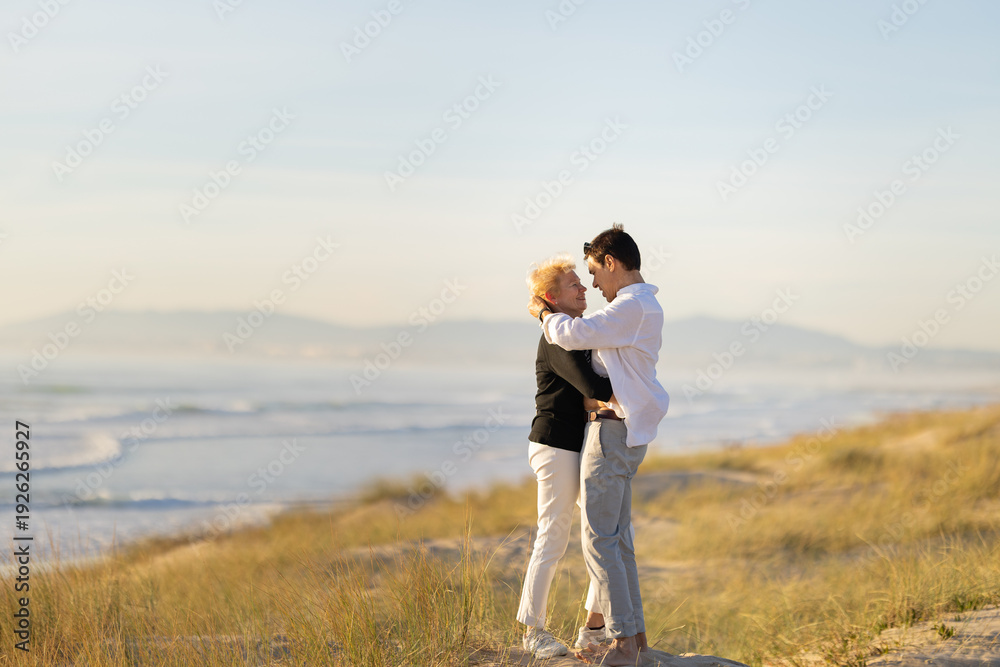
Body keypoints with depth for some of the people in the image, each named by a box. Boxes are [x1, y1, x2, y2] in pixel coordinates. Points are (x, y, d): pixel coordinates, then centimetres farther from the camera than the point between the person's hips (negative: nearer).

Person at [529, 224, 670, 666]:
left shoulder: (632, 306, -17)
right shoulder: (643, 305, 17)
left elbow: (574, 335, -23)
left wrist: (544, 313, -4)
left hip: (614, 429, -10)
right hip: (625, 430, 10)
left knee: (598, 536, -11)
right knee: (617, 535, 15)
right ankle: (634, 631, 20)